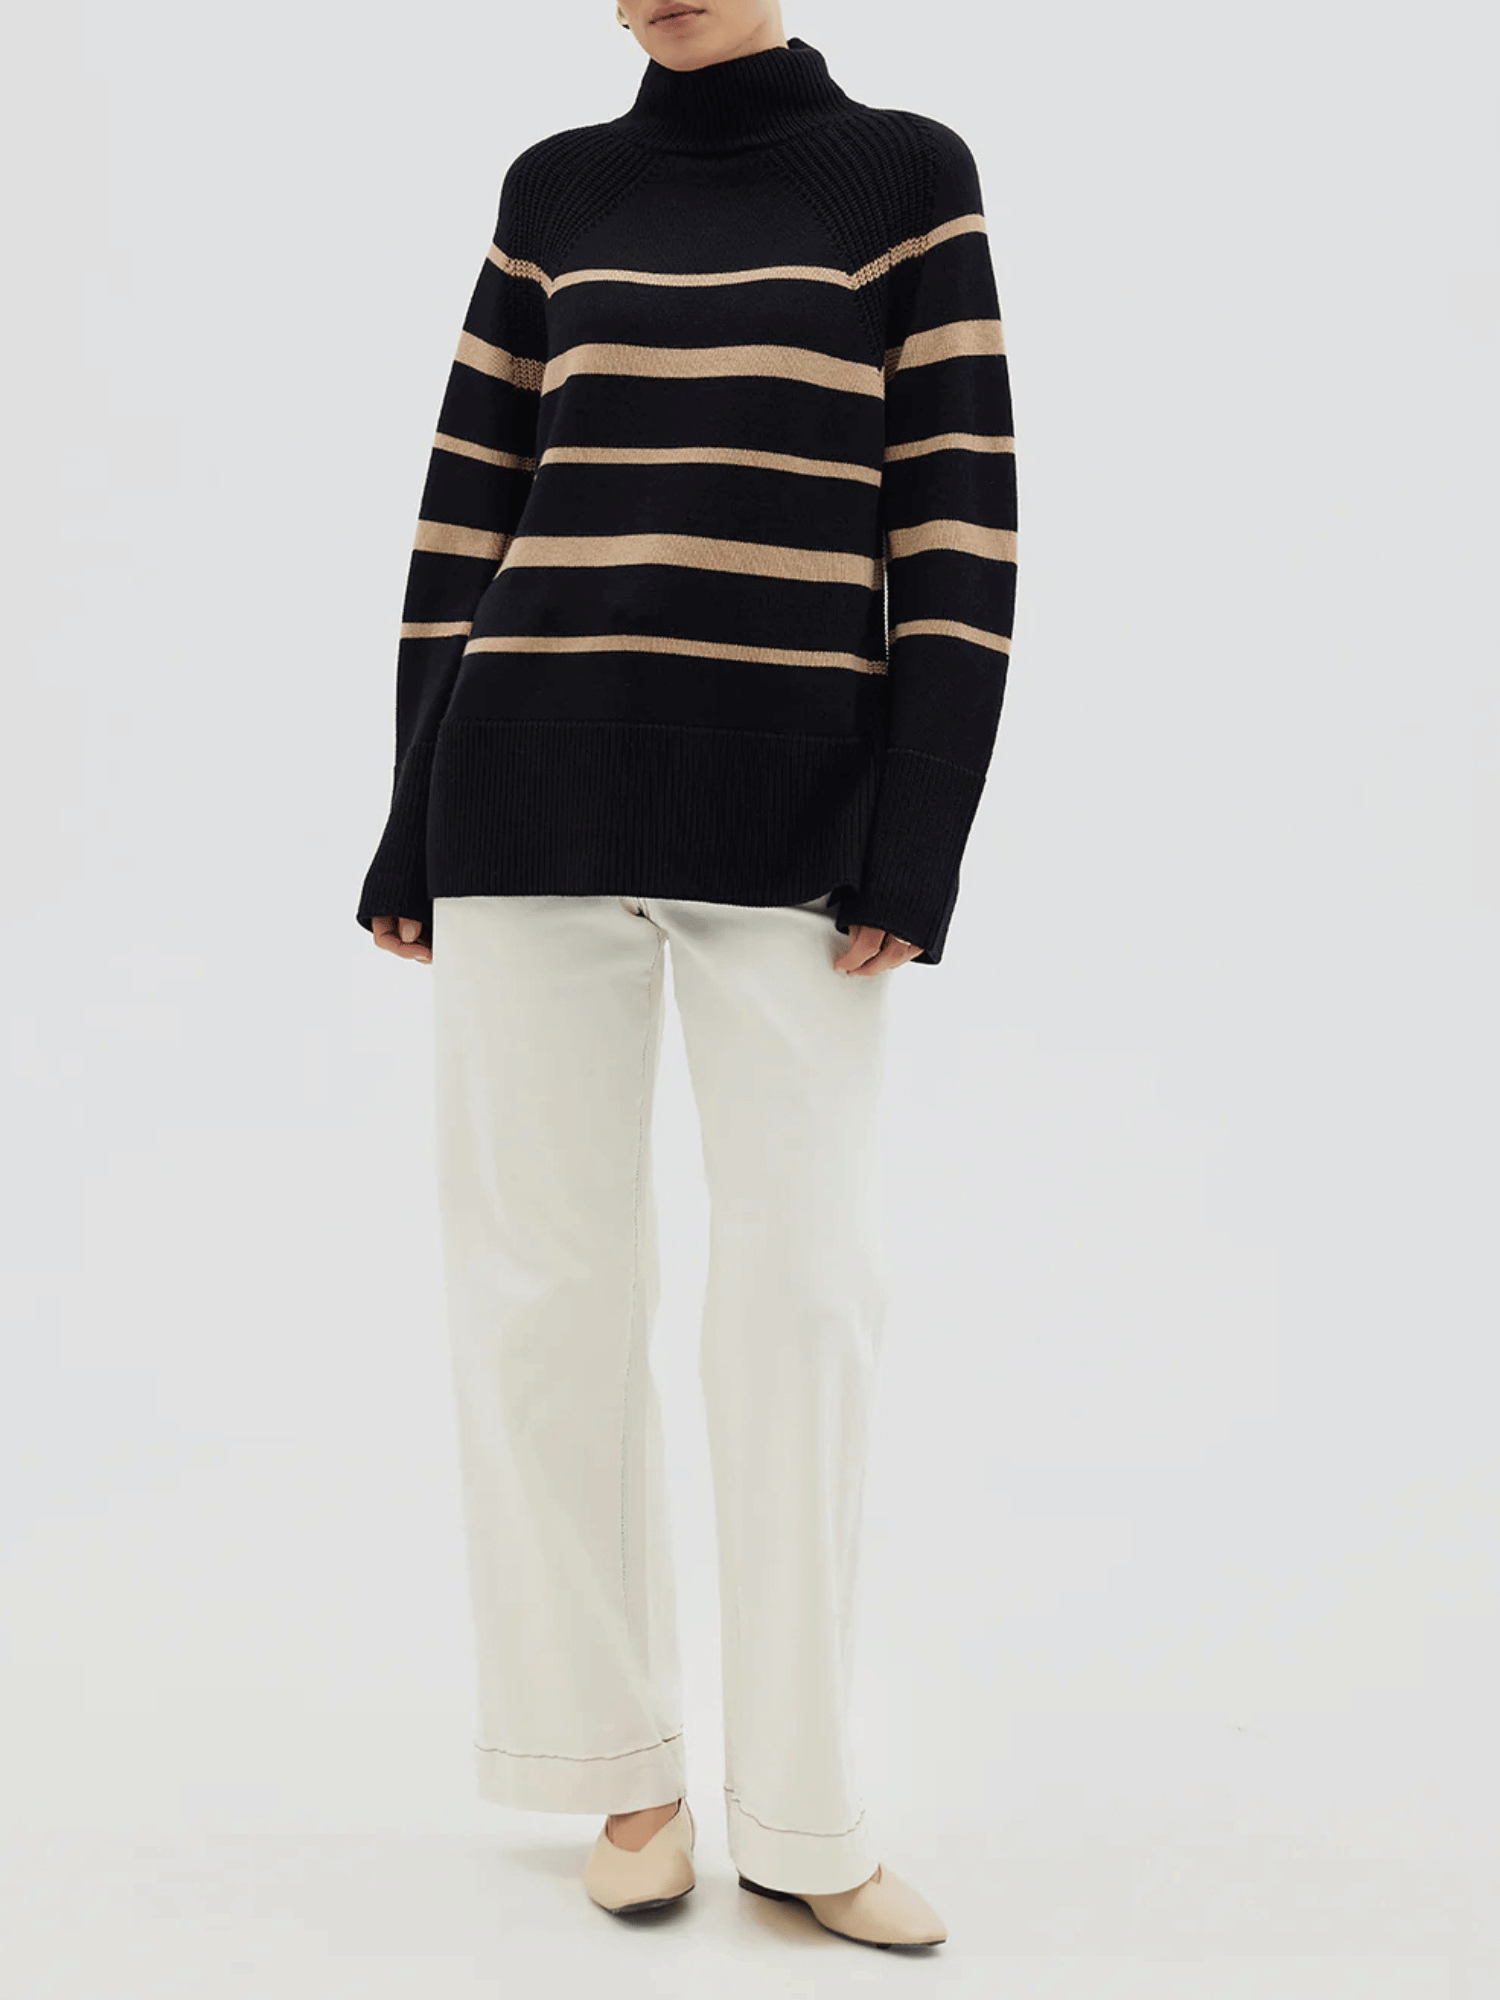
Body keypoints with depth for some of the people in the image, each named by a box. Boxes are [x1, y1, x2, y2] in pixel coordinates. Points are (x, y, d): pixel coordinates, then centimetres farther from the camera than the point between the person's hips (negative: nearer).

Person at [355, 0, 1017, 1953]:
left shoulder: (906, 175, 5)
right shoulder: (554, 191, 12)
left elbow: (959, 520, -2)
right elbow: (467, 510, 11)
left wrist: (922, 840, -10)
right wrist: (417, 820, 6)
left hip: (792, 803, -2)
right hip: (537, 783, 2)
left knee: (805, 1289, -3)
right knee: (548, 1278, 1)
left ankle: (802, 1815, 10)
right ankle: (627, 1763, 18)